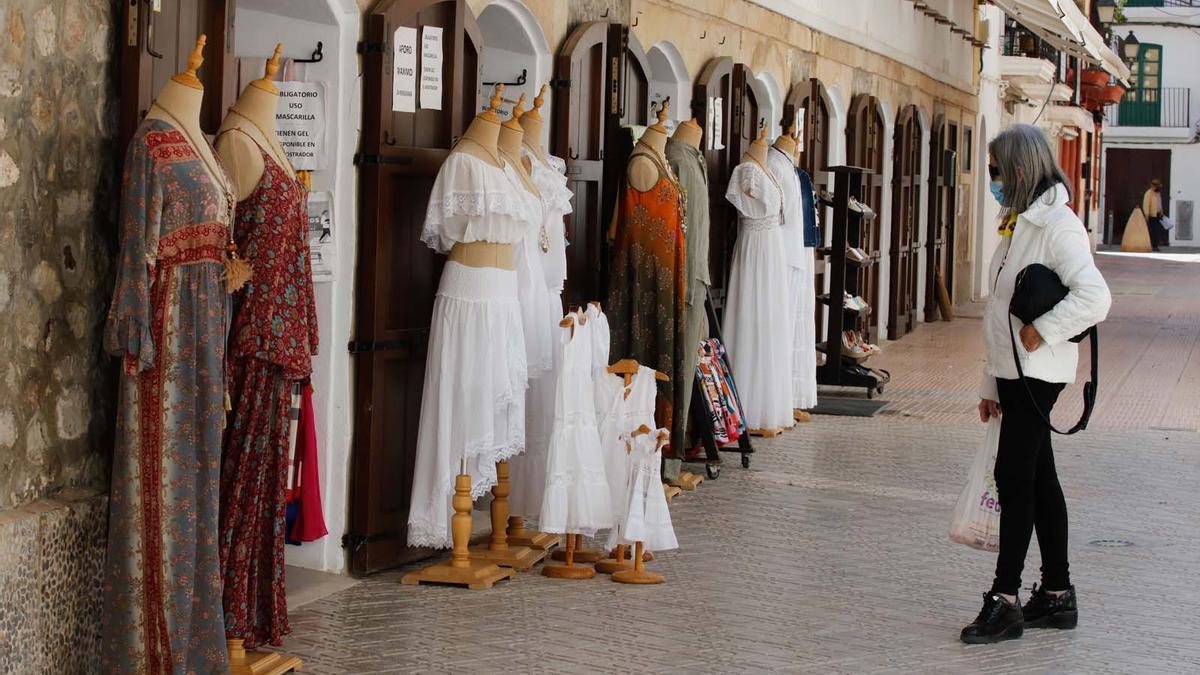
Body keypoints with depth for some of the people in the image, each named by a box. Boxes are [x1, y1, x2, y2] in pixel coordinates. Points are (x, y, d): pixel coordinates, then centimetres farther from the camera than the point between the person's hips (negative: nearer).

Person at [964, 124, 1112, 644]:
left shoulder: (1057, 226, -14)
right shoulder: (1018, 224, 16)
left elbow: (1094, 298, -27)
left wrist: (1042, 331, -19)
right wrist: (991, 384, 19)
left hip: (1037, 374, -9)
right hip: (1013, 373, 10)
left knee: (1014, 477, -9)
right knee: (1038, 478, 12)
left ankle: (1005, 600, -6)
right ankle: (1057, 594, 19)